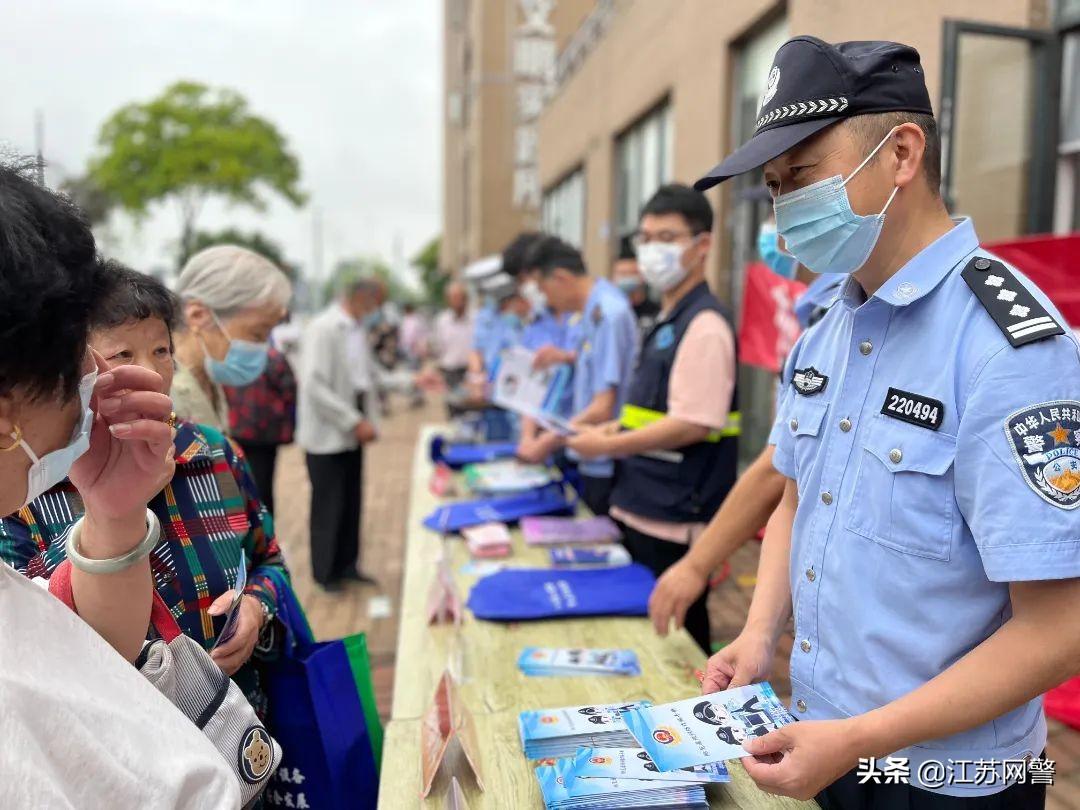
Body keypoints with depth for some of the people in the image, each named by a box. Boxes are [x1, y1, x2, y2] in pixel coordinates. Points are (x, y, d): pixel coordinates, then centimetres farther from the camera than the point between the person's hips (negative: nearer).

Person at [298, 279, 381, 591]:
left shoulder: (358, 330, 9)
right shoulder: (323, 328, -16)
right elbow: (314, 386, -21)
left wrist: (367, 420, 7)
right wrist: (355, 422, -21)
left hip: (352, 434, 7)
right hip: (327, 435, -7)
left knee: (352, 503, 13)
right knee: (329, 506, 4)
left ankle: (347, 564, 27)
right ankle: (326, 573, 19)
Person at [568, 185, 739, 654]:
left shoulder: (704, 324, -16)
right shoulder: (668, 322, 13)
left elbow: (692, 425, -23)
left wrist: (608, 446, -16)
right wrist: (615, 428, 8)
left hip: (674, 526, -9)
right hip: (642, 511, 9)